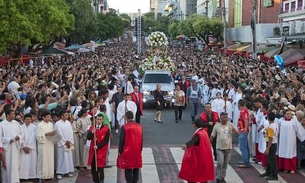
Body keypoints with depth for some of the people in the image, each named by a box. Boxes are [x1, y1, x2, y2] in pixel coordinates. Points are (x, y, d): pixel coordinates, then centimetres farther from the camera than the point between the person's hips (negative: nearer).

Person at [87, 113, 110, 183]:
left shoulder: (106, 129, -4)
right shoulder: (91, 127, 8)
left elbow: (106, 141, -8)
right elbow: (88, 138, 1)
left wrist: (98, 146, -16)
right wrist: (92, 132, -17)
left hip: (101, 150, -4)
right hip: (93, 150, 4)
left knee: (100, 167, -4)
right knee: (93, 167, 7)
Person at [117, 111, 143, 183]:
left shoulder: (124, 127, -14)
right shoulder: (139, 126, -1)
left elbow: (121, 140, -11)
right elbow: (141, 139, 6)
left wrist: (120, 151, 0)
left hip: (127, 152, -4)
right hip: (137, 151, 4)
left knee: (128, 169, 4)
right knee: (136, 168, 15)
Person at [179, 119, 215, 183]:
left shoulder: (197, 134, -21)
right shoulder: (204, 132, 7)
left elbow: (192, 141, -44)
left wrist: (186, 145, -63)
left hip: (196, 159, -9)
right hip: (204, 158, 9)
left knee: (192, 174, -1)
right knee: (203, 175, 14)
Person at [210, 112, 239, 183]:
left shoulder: (230, 125, -1)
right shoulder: (216, 126, -3)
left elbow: (237, 133, -7)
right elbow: (212, 136, 3)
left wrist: (234, 131, -29)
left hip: (228, 148, 2)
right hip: (219, 148, -2)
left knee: (225, 164, 11)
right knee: (220, 163, -11)